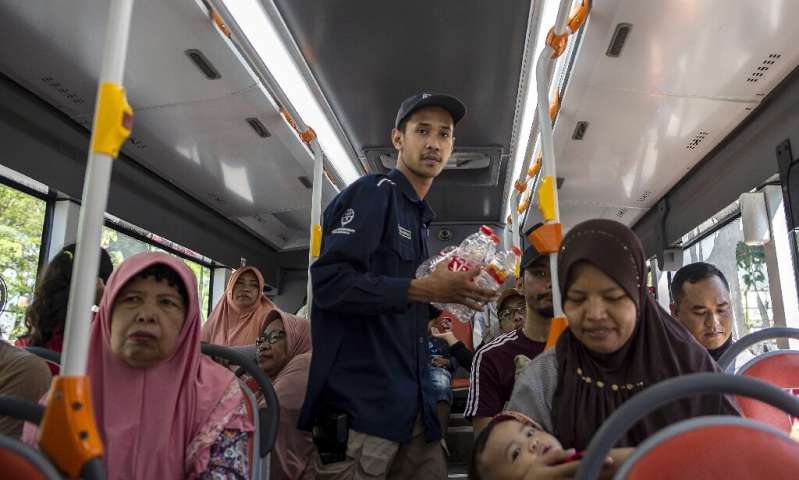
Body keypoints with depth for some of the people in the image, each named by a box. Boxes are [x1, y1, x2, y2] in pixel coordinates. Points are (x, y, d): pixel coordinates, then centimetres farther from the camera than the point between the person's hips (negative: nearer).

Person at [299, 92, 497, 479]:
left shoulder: (418, 217, 19)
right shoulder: (373, 193, -7)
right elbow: (330, 283, -21)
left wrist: (440, 304, 7)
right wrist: (427, 289, -21)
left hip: (411, 403, 9)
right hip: (360, 404, -8)